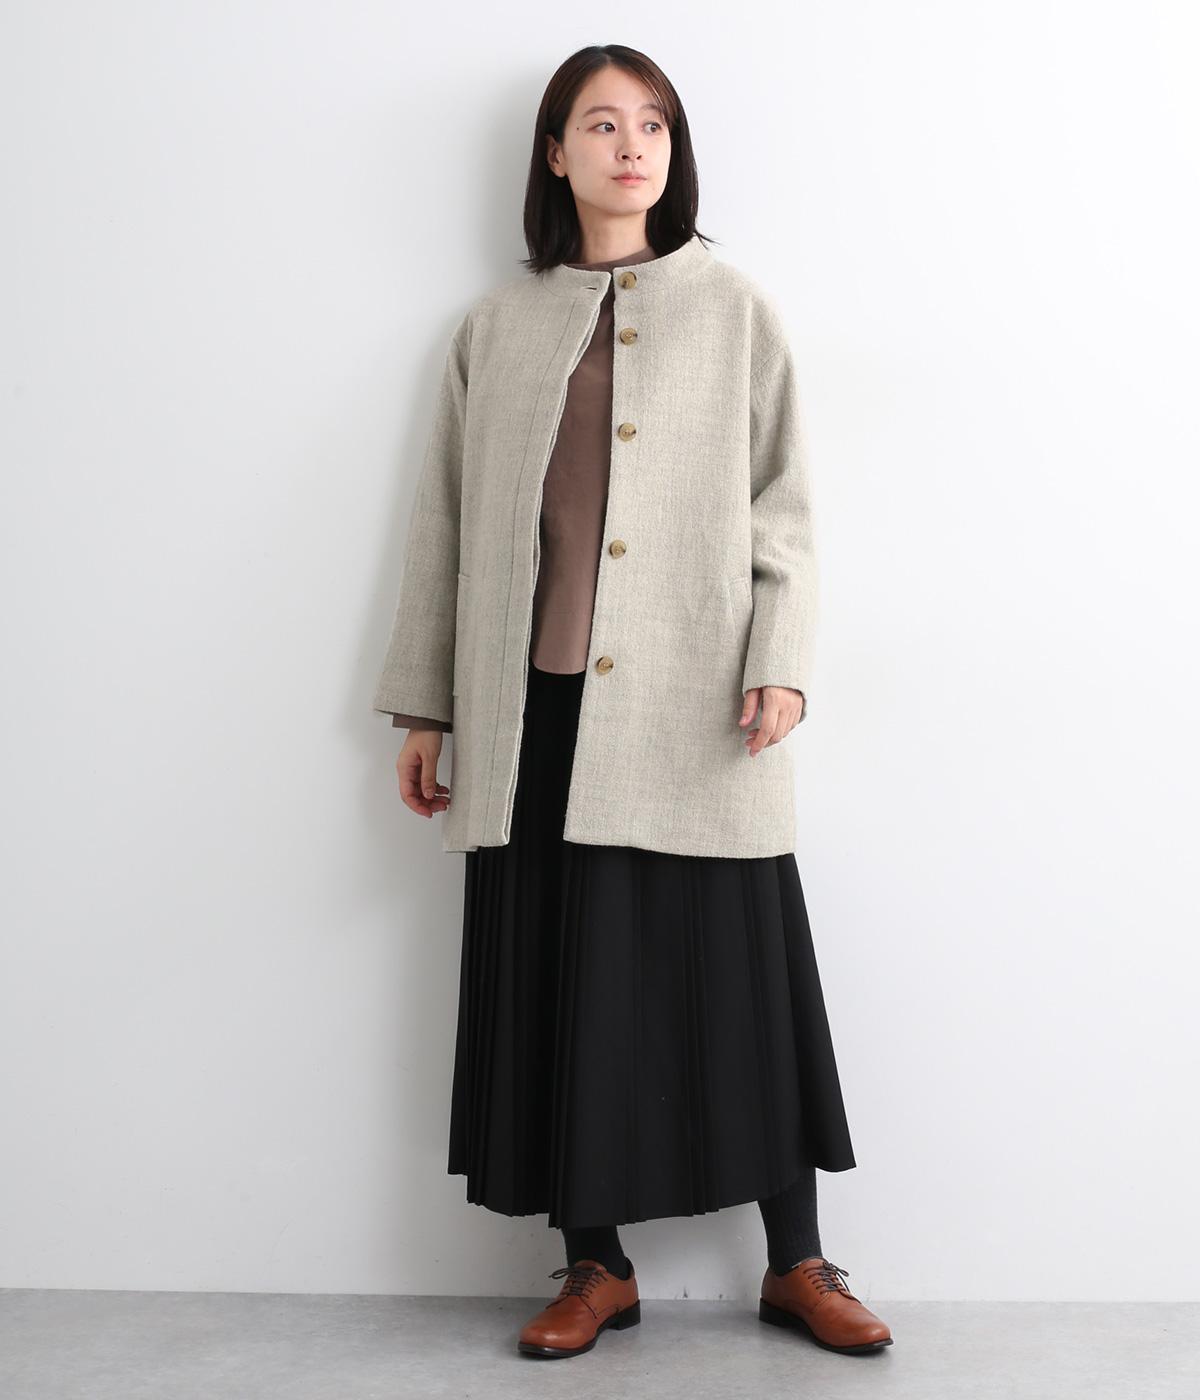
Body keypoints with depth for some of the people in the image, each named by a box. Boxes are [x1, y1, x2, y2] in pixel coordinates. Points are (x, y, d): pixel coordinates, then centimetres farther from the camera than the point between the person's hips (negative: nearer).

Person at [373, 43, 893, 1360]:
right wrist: (423, 707, 10)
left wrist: (780, 661, -8)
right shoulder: (495, 327, 12)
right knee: (561, 978, 4)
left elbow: (784, 500, 5)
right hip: (542, 707, 2)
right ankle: (596, 1265, 19)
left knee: (740, 972, 1)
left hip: (693, 705, -1)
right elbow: (445, 522, 12)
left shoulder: (732, 307, 9)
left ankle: (796, 1263, 16)